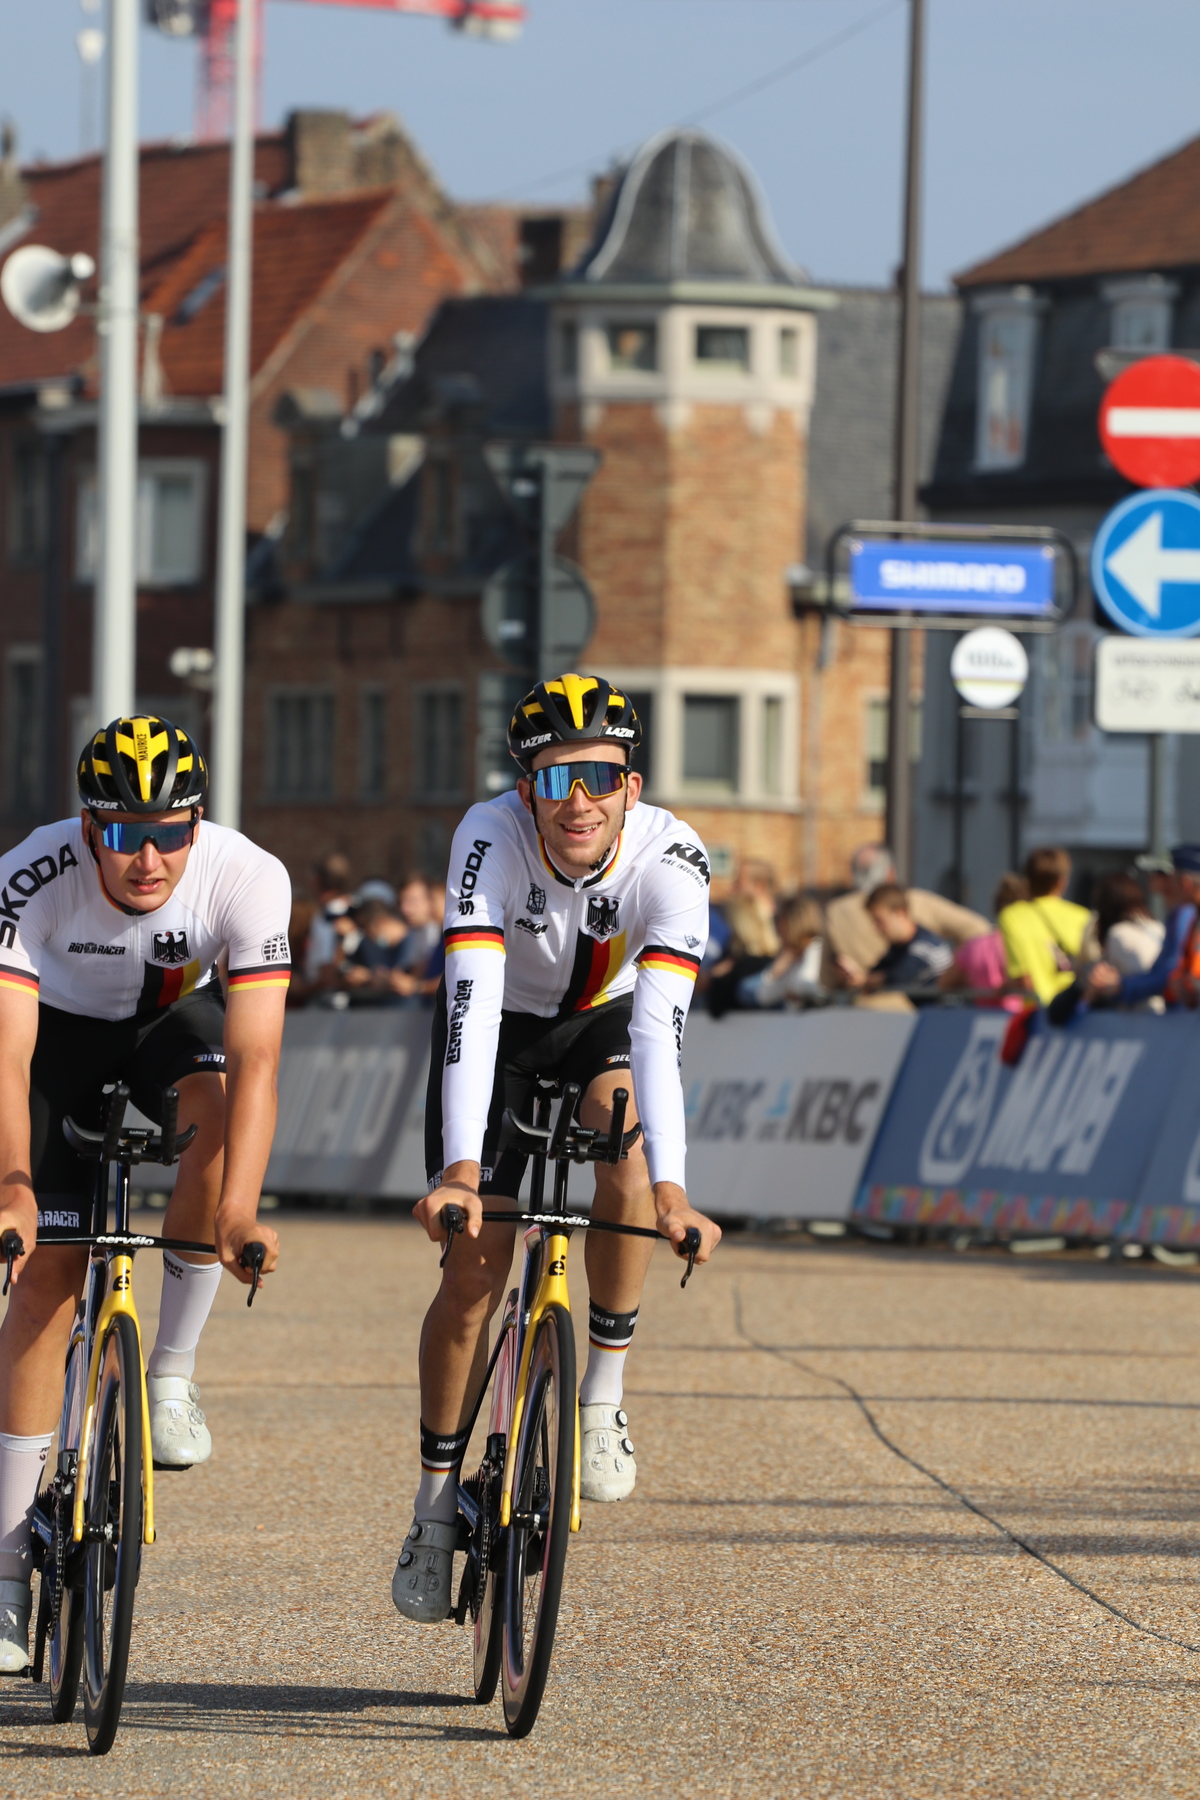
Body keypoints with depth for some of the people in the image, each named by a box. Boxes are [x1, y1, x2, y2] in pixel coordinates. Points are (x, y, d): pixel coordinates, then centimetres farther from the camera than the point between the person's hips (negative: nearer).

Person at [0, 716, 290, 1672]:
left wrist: (238, 1212, -51)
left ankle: (173, 1371, -13)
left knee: (222, 1111, -34)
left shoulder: (248, 878, -34)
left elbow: (254, 1057, -40)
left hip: (174, 1020, 1)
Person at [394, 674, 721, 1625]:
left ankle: (604, 1395, -14)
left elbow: (660, 1029, -41)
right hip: (502, 1022, -1)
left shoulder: (672, 861, -32)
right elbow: (472, 1006, -43)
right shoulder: (492, 837, -34)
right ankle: (437, 1504, 9)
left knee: (622, 1139, -32)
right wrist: (459, 1168, -53)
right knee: (473, 1273, -9)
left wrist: (671, 1190, -52)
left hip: (603, 1020, 1)